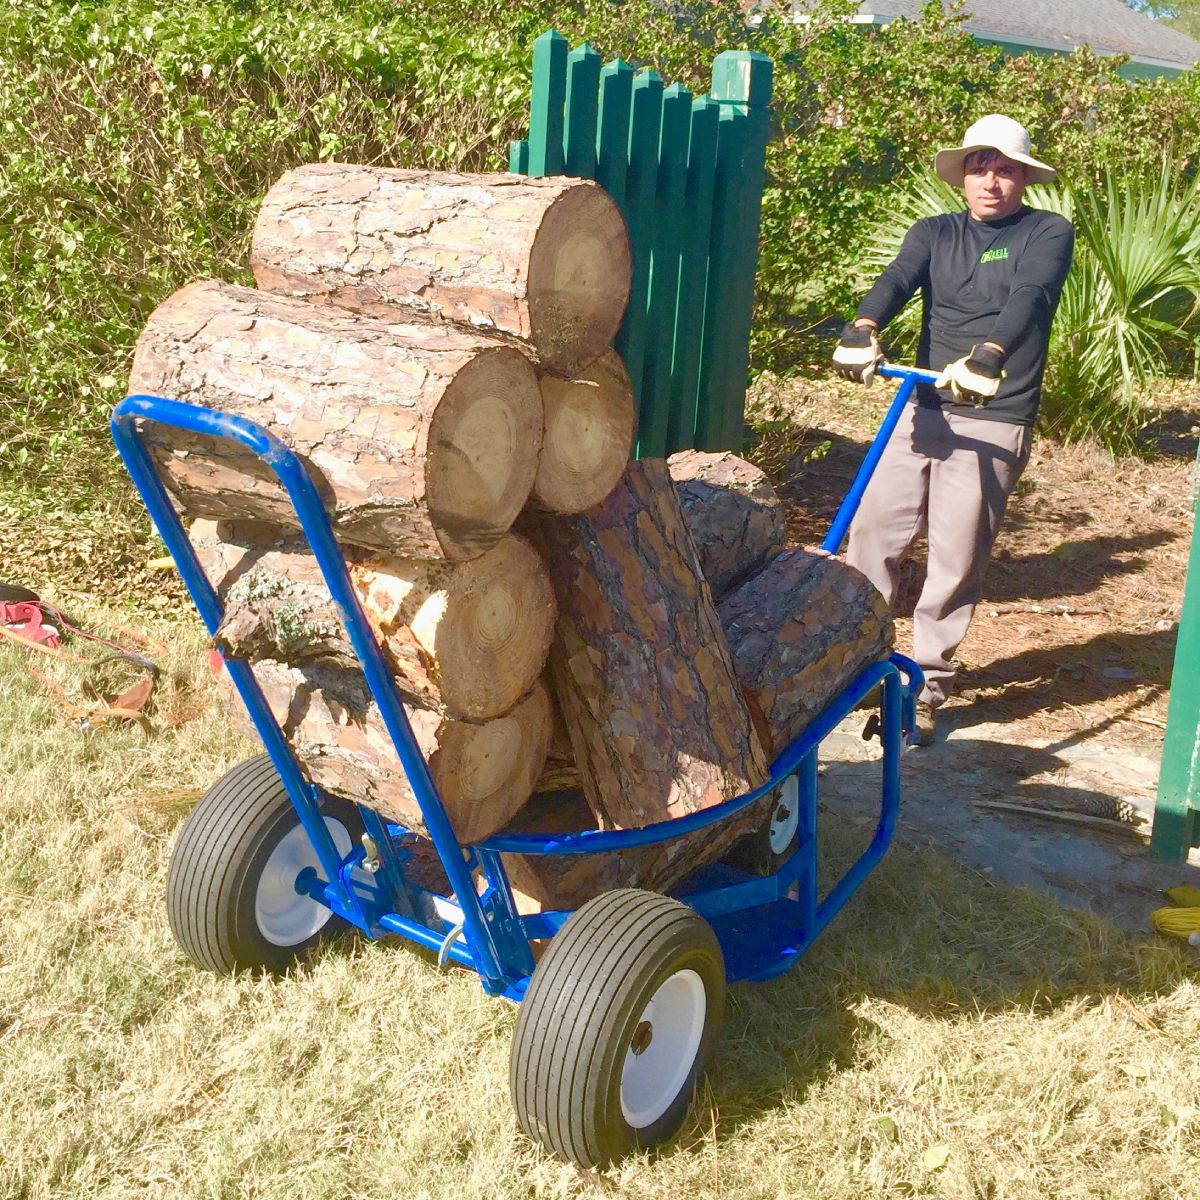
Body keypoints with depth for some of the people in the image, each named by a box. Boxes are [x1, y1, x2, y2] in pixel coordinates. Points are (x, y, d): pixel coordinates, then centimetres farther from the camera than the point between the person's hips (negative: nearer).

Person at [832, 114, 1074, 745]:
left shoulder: (1048, 234, 0)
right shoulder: (935, 233, 11)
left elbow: (1027, 298, -20)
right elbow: (896, 281, -9)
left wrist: (988, 355, -40)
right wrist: (862, 330, -31)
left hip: (993, 422, -4)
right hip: (923, 408, 4)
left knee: (956, 560, -2)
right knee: (872, 528, 2)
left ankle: (925, 687, 11)